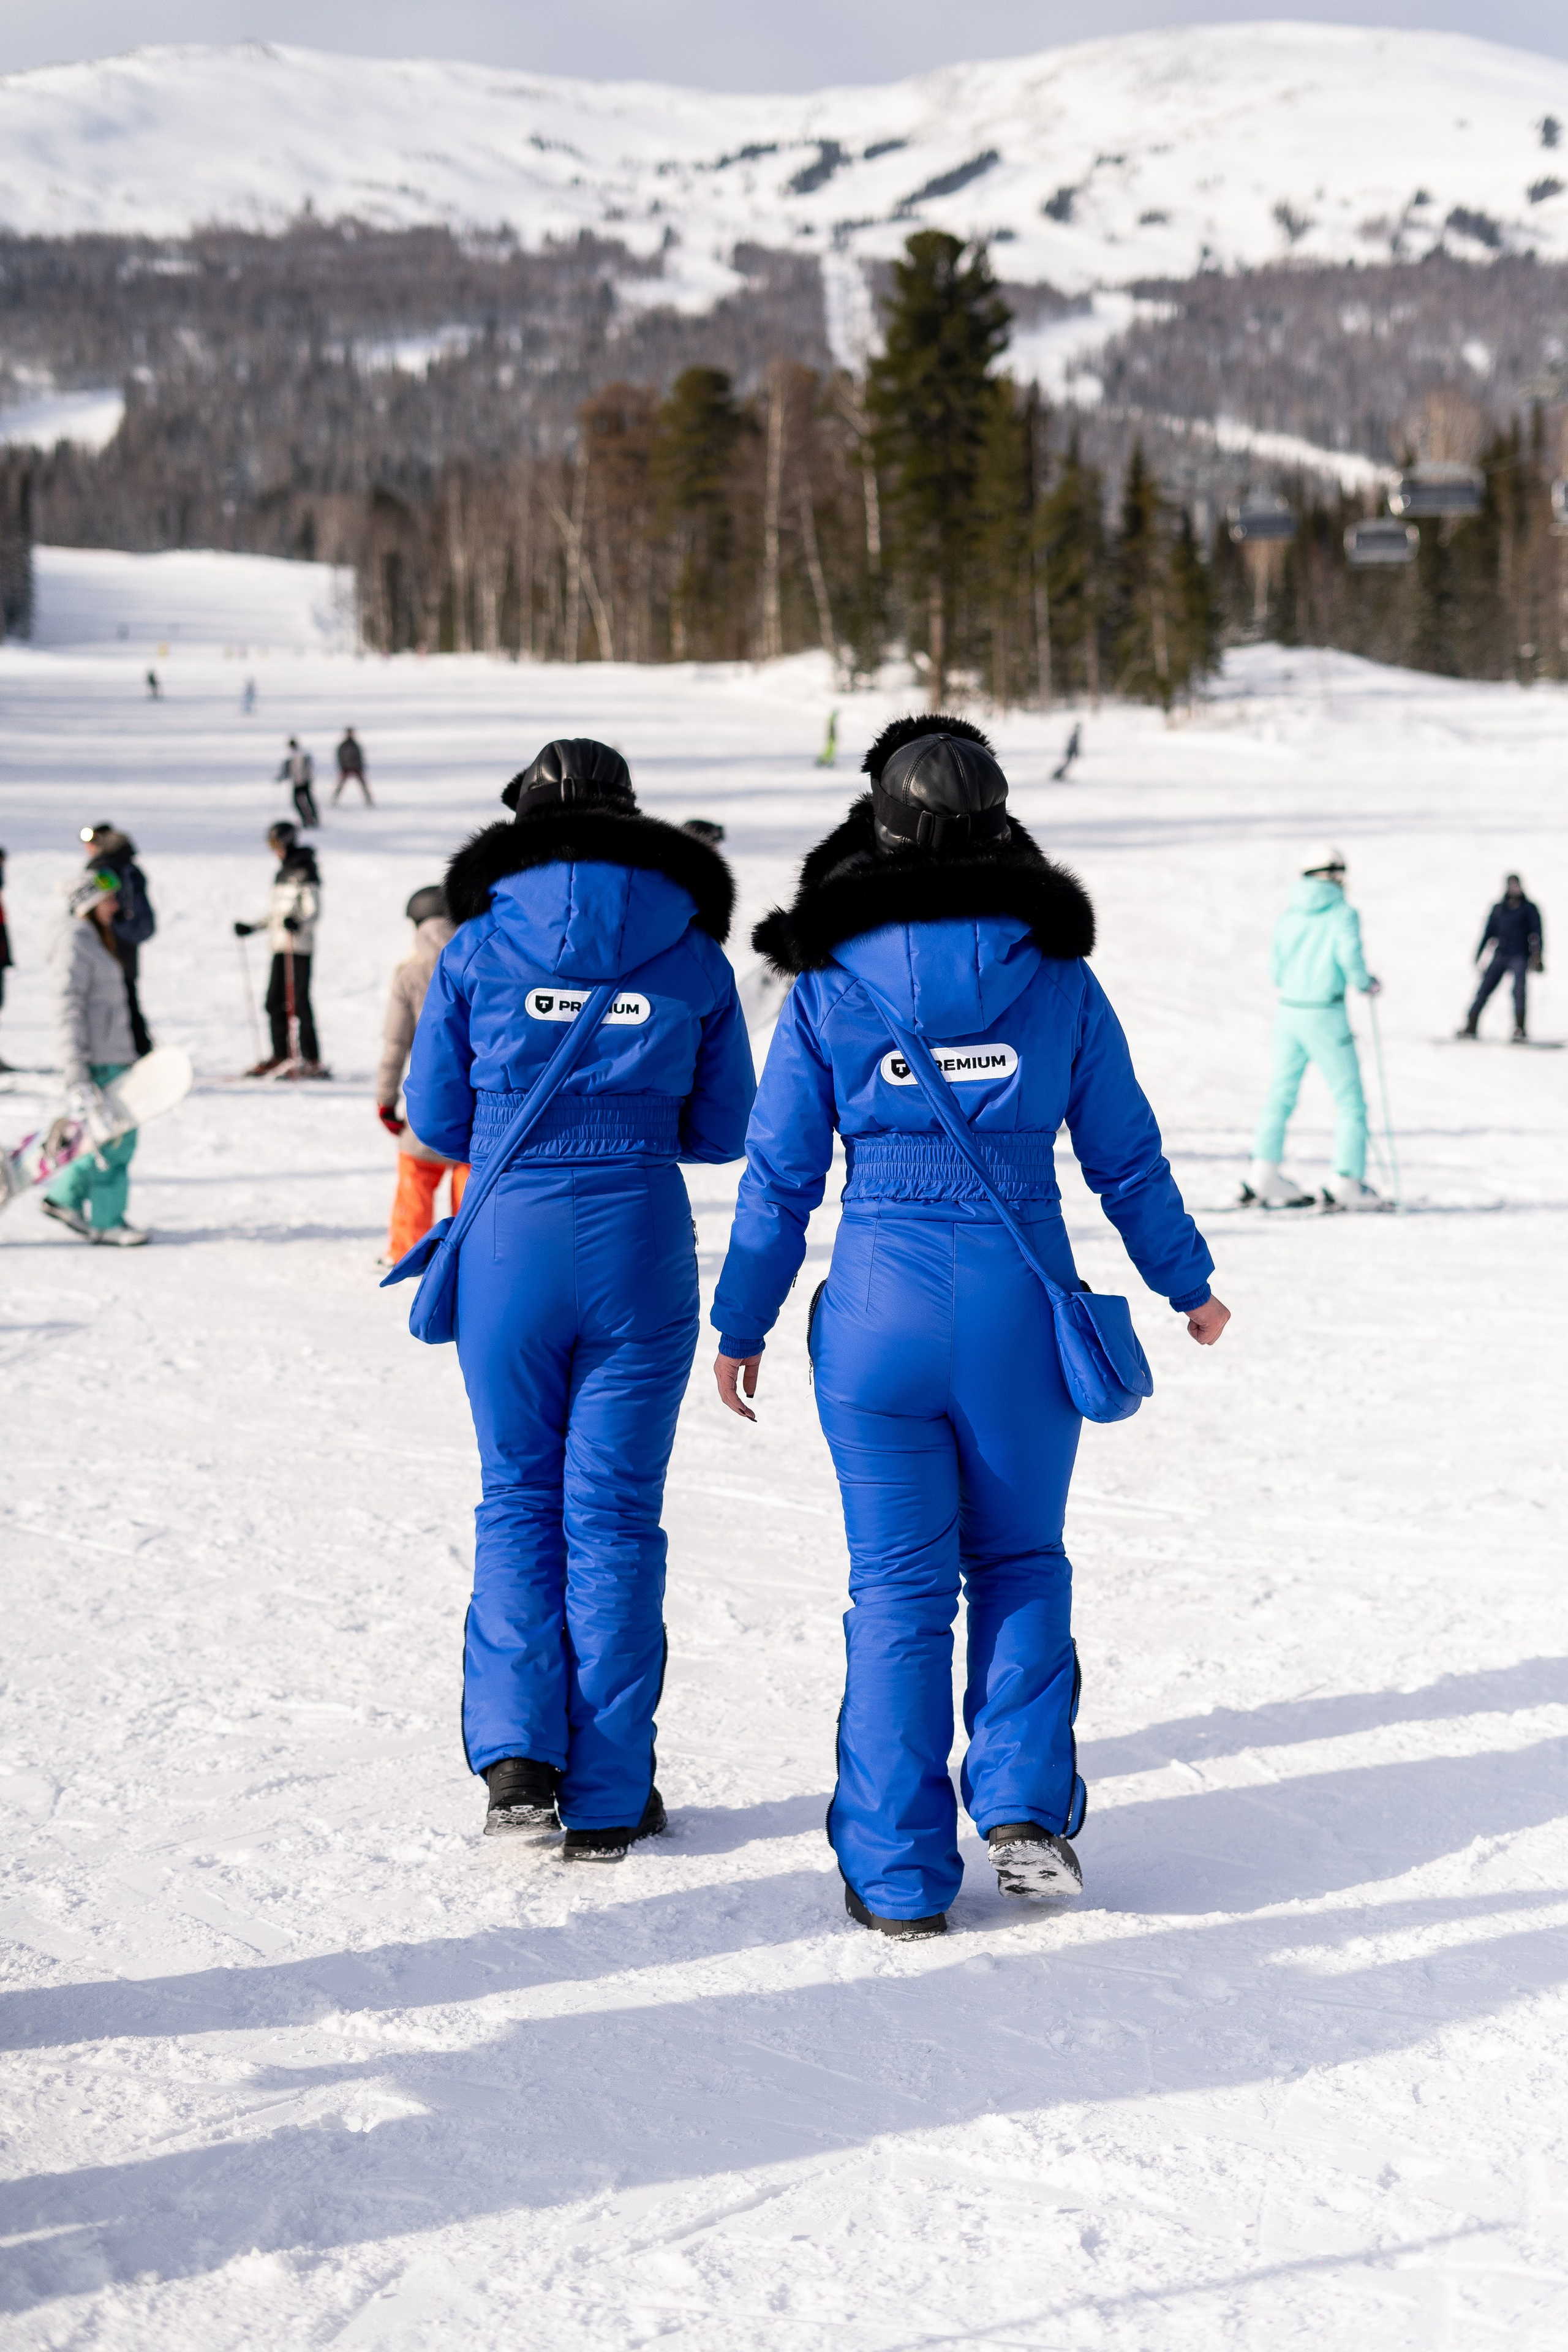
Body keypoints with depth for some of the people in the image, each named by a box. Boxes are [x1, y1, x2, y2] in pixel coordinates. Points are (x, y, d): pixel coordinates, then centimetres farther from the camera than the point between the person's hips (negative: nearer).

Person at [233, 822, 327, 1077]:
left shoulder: (305, 873, -8)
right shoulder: (282, 874, 18)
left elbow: (314, 912, -17)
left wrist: (298, 923, -36)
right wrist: (252, 928, 28)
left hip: (300, 946, -9)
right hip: (280, 946, 9)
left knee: (299, 1003, -10)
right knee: (274, 1002, 8)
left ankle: (312, 1062, -9)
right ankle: (281, 1055, 16)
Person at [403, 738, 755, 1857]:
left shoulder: (478, 949, 0)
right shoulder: (694, 956, 2)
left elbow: (435, 1119, 4)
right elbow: (722, 1128, 9)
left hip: (509, 1245, 0)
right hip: (642, 1243, 0)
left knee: (519, 1499, 14)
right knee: (614, 1508, 7)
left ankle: (517, 1751, -1)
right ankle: (607, 1796, 9)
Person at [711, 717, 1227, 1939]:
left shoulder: (829, 983, -2)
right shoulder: (1057, 974, 0)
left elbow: (780, 1173, 1)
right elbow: (1127, 1155, 7)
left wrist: (742, 1325, 11)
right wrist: (1187, 1281, 21)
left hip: (879, 1306, -1)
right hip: (1023, 1301, 1)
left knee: (898, 1586, 7)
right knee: (1019, 1560, 20)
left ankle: (900, 1874, 8)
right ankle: (1026, 1805, 7)